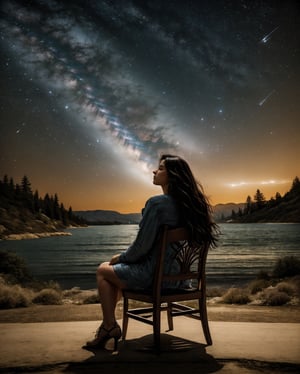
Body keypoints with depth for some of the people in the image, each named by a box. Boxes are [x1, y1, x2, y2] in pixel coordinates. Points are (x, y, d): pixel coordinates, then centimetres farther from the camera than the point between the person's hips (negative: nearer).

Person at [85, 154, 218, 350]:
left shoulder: (157, 203, -23)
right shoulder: (186, 203, 4)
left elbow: (142, 245, -22)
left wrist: (121, 257, -1)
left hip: (153, 275, -9)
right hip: (175, 274, 9)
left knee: (103, 271, 14)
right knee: (118, 269, 28)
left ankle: (110, 326, 18)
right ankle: (109, 324, 35)